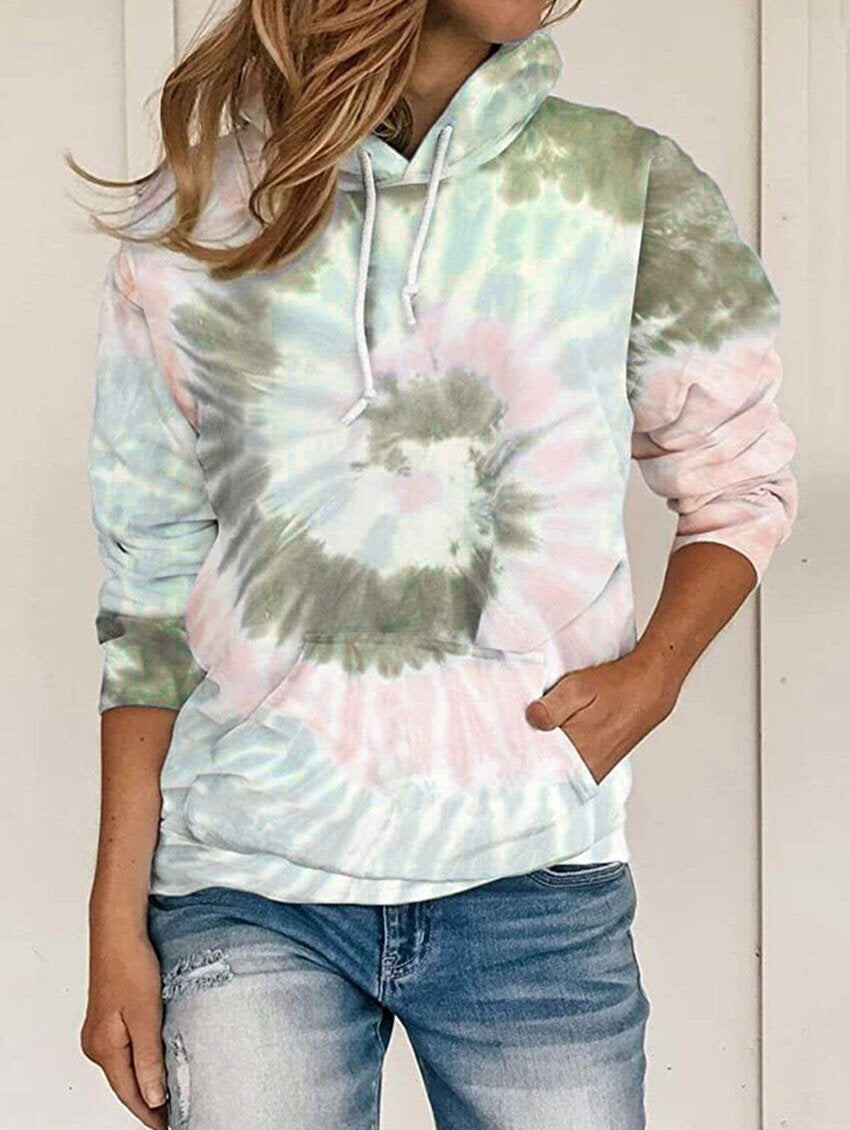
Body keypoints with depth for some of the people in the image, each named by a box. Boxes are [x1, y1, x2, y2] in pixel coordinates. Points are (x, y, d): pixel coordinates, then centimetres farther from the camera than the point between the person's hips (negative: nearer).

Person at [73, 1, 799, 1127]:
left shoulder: (631, 185, 2)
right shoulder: (193, 221, 2)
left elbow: (743, 482, 13)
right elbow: (150, 591, 5)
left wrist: (654, 669, -7)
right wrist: (117, 920, 3)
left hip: (534, 878, 1)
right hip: (247, 886, 0)